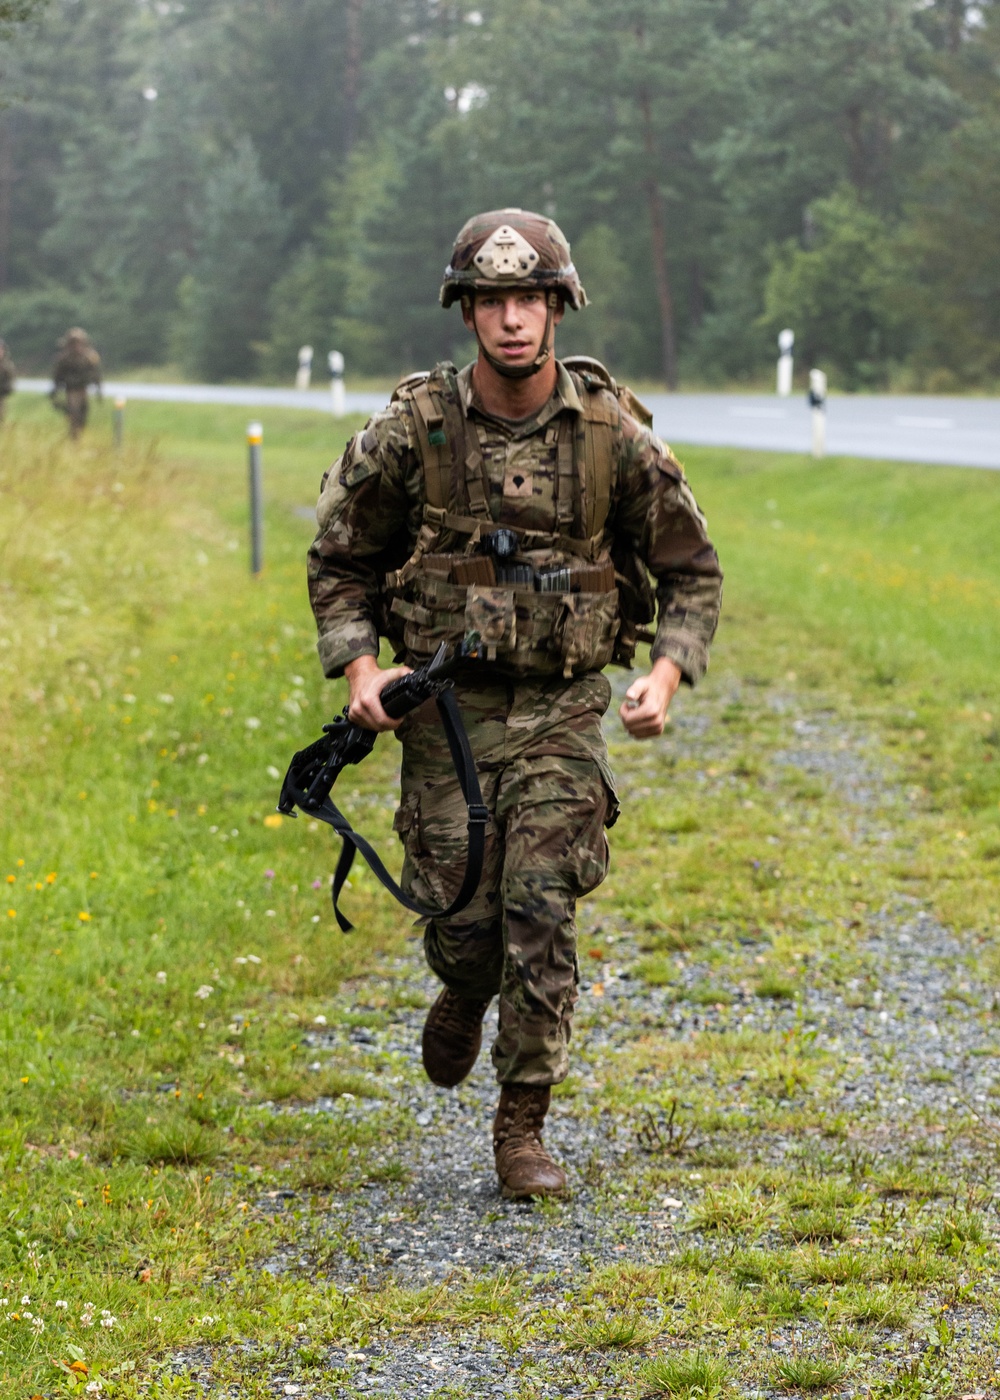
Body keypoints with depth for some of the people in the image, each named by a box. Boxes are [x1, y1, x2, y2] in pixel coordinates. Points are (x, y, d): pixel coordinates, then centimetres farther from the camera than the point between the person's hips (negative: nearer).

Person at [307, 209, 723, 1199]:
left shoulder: (613, 434, -6)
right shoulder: (414, 431, -7)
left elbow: (693, 571, 4)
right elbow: (339, 562, 5)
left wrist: (667, 675, -11)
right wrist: (356, 667, -10)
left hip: (561, 710, 0)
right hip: (447, 707, 0)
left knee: (541, 913, -8)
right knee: (462, 914, 1)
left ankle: (522, 1128, 3)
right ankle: (464, 991, 39)